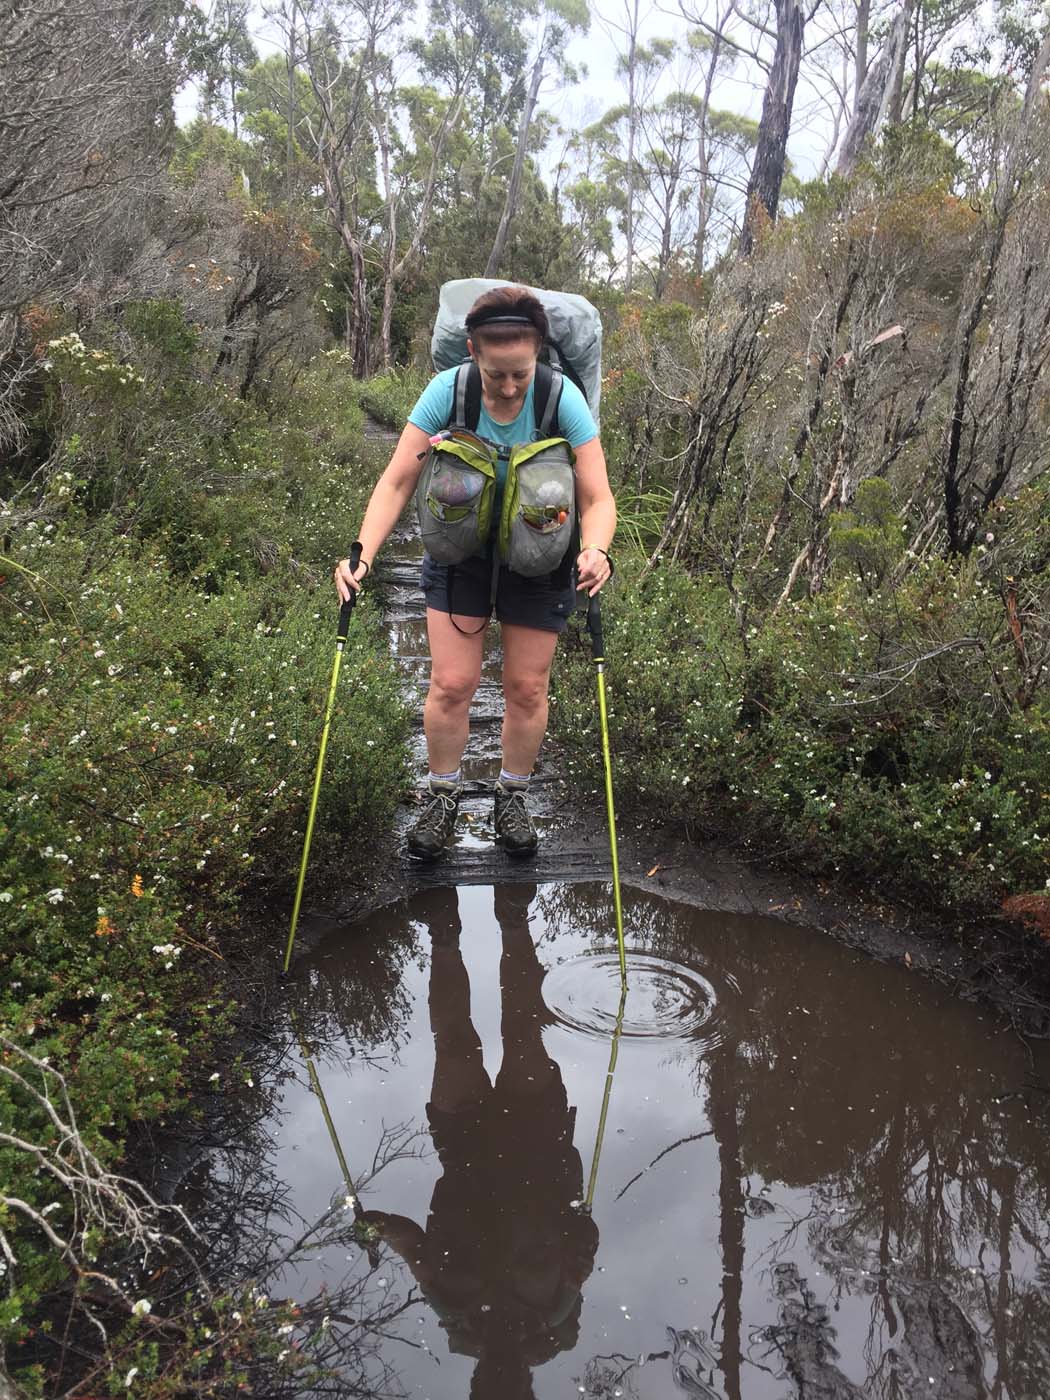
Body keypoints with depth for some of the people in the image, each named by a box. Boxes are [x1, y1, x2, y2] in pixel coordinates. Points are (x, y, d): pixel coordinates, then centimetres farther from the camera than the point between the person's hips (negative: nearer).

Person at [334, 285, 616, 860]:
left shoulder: (562, 399, -22)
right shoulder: (447, 391, -19)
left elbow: (597, 497, -19)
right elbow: (397, 482, -16)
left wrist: (595, 551, -41)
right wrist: (363, 552, -31)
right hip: (460, 555, 0)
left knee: (527, 688, 6)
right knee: (451, 684, -1)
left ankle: (512, 797, 29)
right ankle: (443, 795, 23)